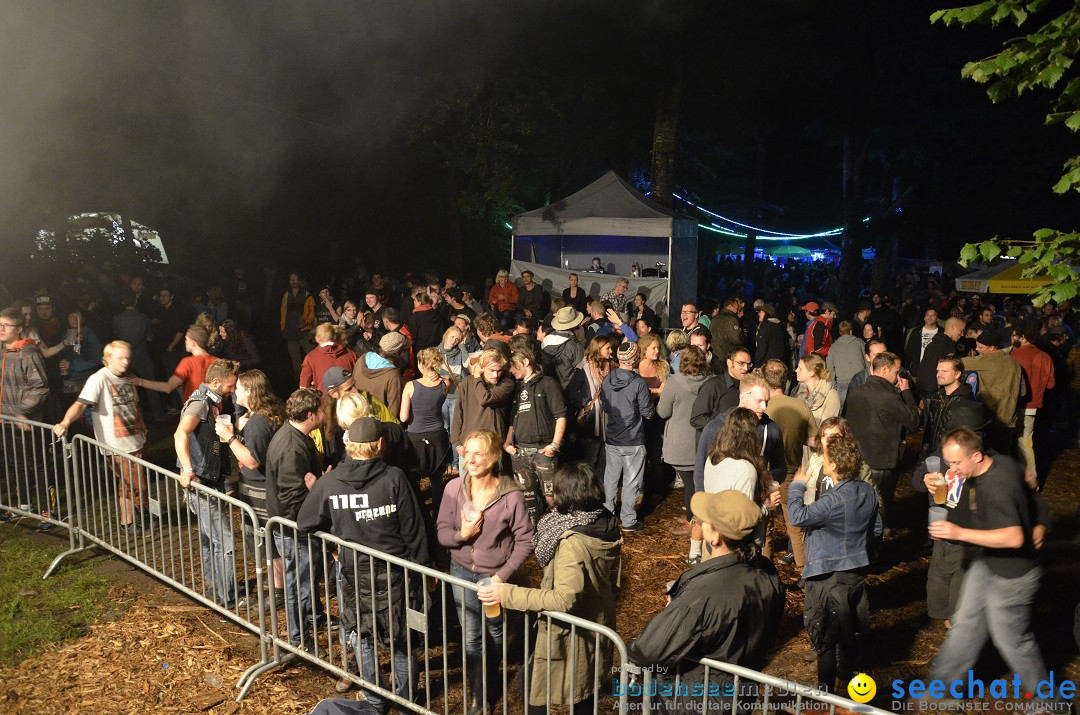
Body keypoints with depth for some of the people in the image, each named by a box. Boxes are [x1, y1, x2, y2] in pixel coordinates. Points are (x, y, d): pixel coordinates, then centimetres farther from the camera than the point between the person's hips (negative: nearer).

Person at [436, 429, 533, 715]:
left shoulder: (511, 494, -21)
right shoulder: (454, 488, -12)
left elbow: (525, 540, -13)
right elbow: (442, 532, -5)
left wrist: (503, 575, -17)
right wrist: (461, 534, -26)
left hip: (495, 575, -1)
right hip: (462, 573, 1)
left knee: (494, 635, 22)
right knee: (471, 639, 8)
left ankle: (488, 679, 51)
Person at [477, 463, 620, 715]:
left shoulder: (573, 542, -31)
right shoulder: (607, 524, -7)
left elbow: (564, 599, -35)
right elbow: (611, 576, 5)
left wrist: (507, 593, -33)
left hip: (571, 633, -8)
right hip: (597, 625, 8)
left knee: (533, 686, 12)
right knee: (584, 691, 26)